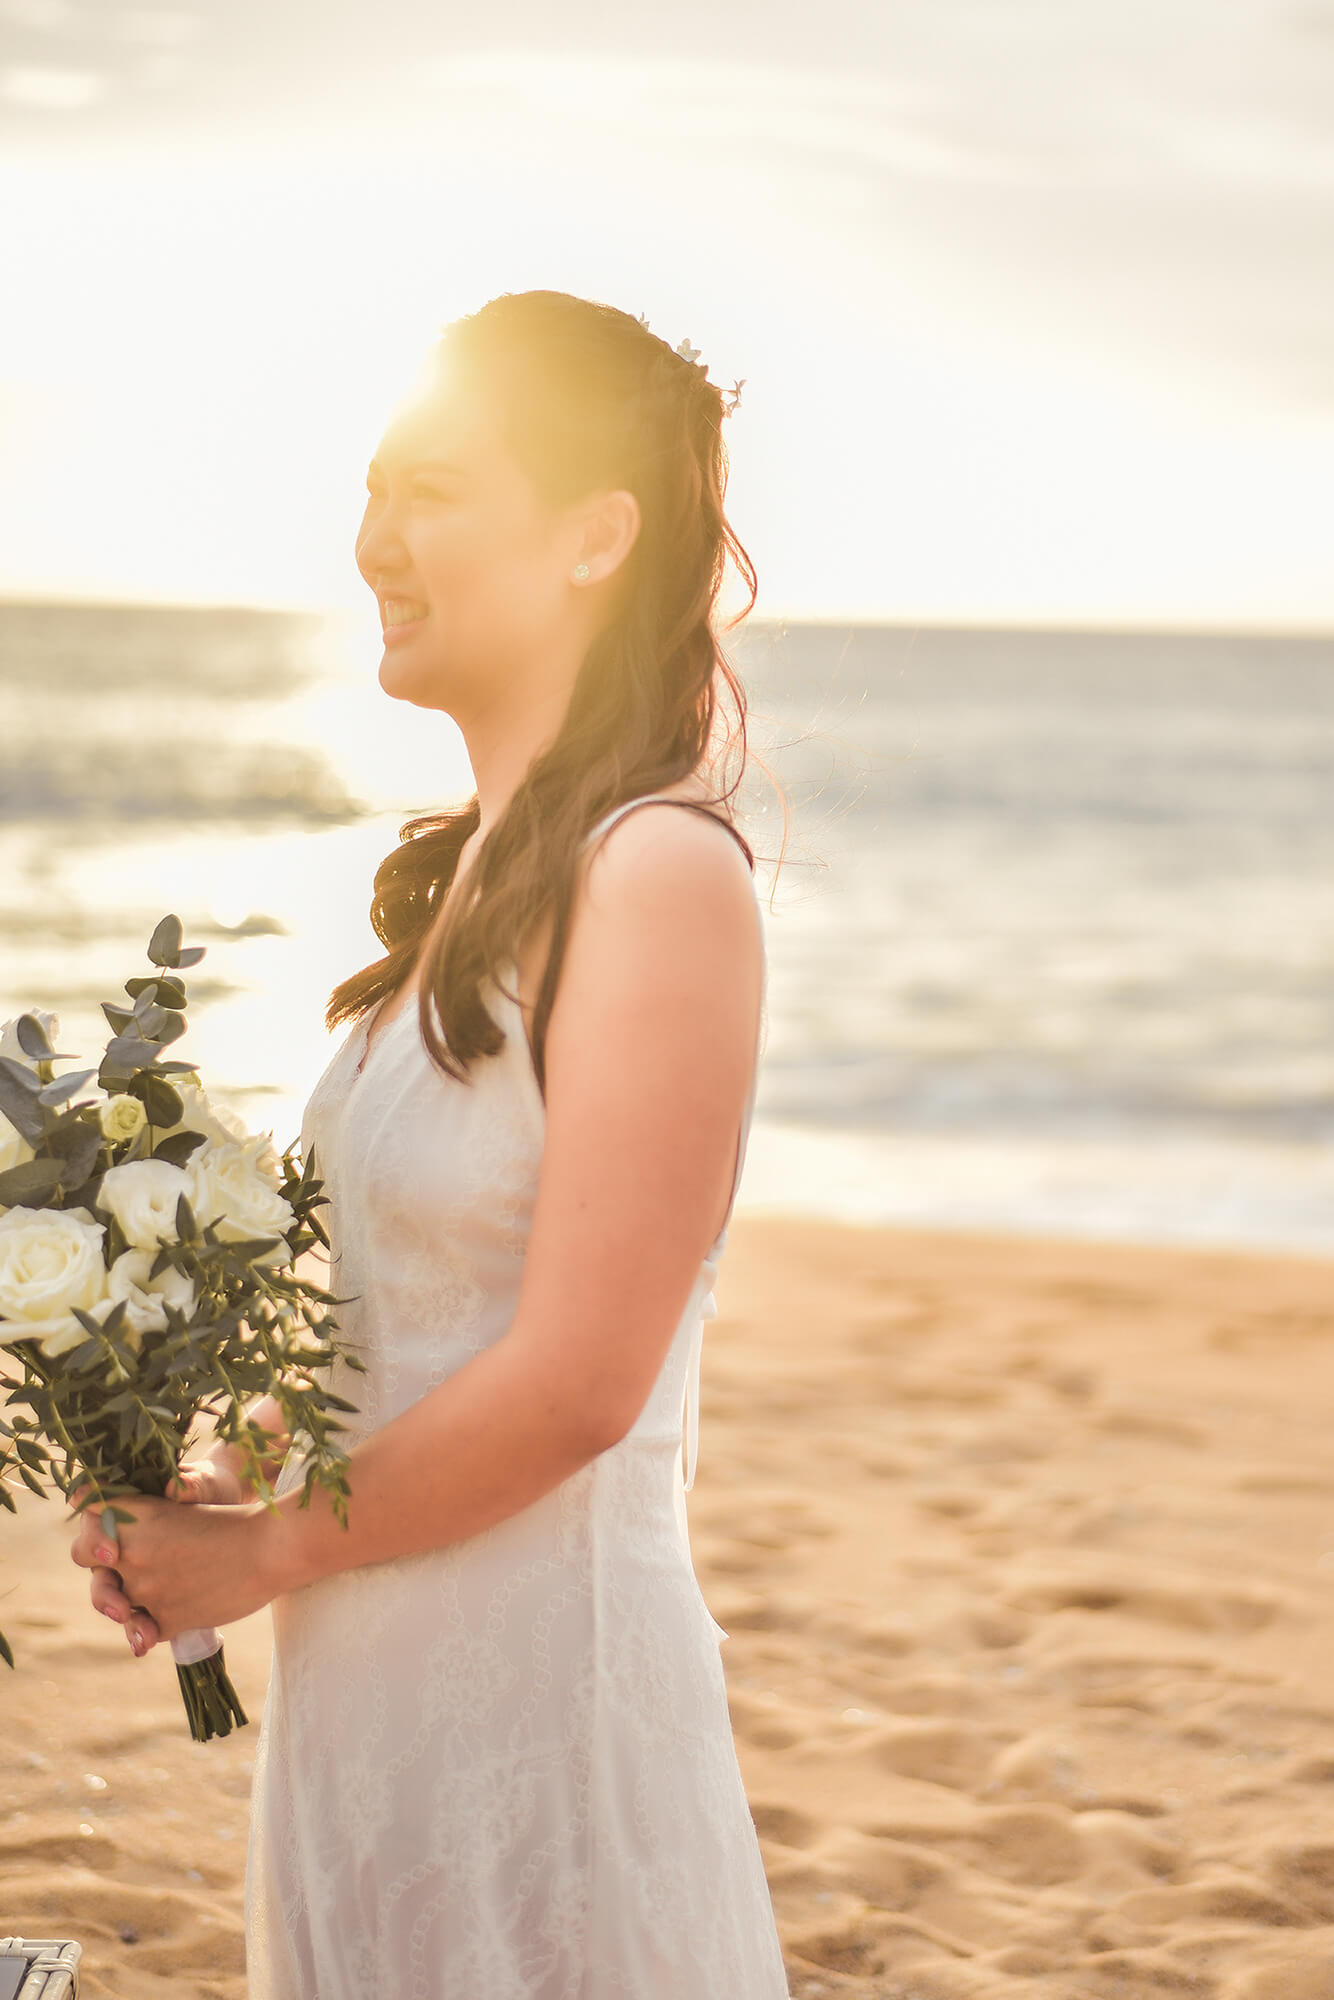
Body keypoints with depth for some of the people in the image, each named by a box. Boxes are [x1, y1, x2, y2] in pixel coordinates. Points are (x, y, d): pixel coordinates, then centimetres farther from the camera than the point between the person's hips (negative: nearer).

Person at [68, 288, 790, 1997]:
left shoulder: (660, 875, -18)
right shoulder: (471, 875, 9)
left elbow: (572, 1384, -22)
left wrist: (263, 1549, -10)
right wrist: (233, 1481, 1)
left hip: (542, 1677, -8)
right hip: (376, 1680, 8)